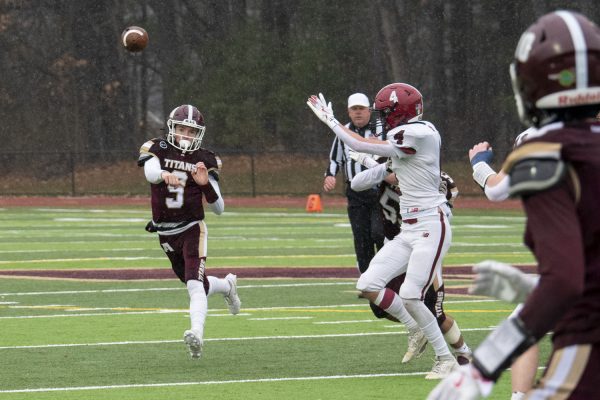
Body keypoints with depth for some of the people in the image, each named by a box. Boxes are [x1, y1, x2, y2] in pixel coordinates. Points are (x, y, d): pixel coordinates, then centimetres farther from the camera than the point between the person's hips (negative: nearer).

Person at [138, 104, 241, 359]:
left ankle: (197, 335, -34)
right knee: (198, 286, 16)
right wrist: (164, 174, -53)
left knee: (195, 285, -22)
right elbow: (150, 171, -29)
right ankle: (227, 285, 47)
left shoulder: (205, 161, -2)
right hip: (165, 233, 2)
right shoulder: (157, 150, -3)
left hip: (192, 229, -2)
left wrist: (206, 184, -22)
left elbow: (218, 209, -3)